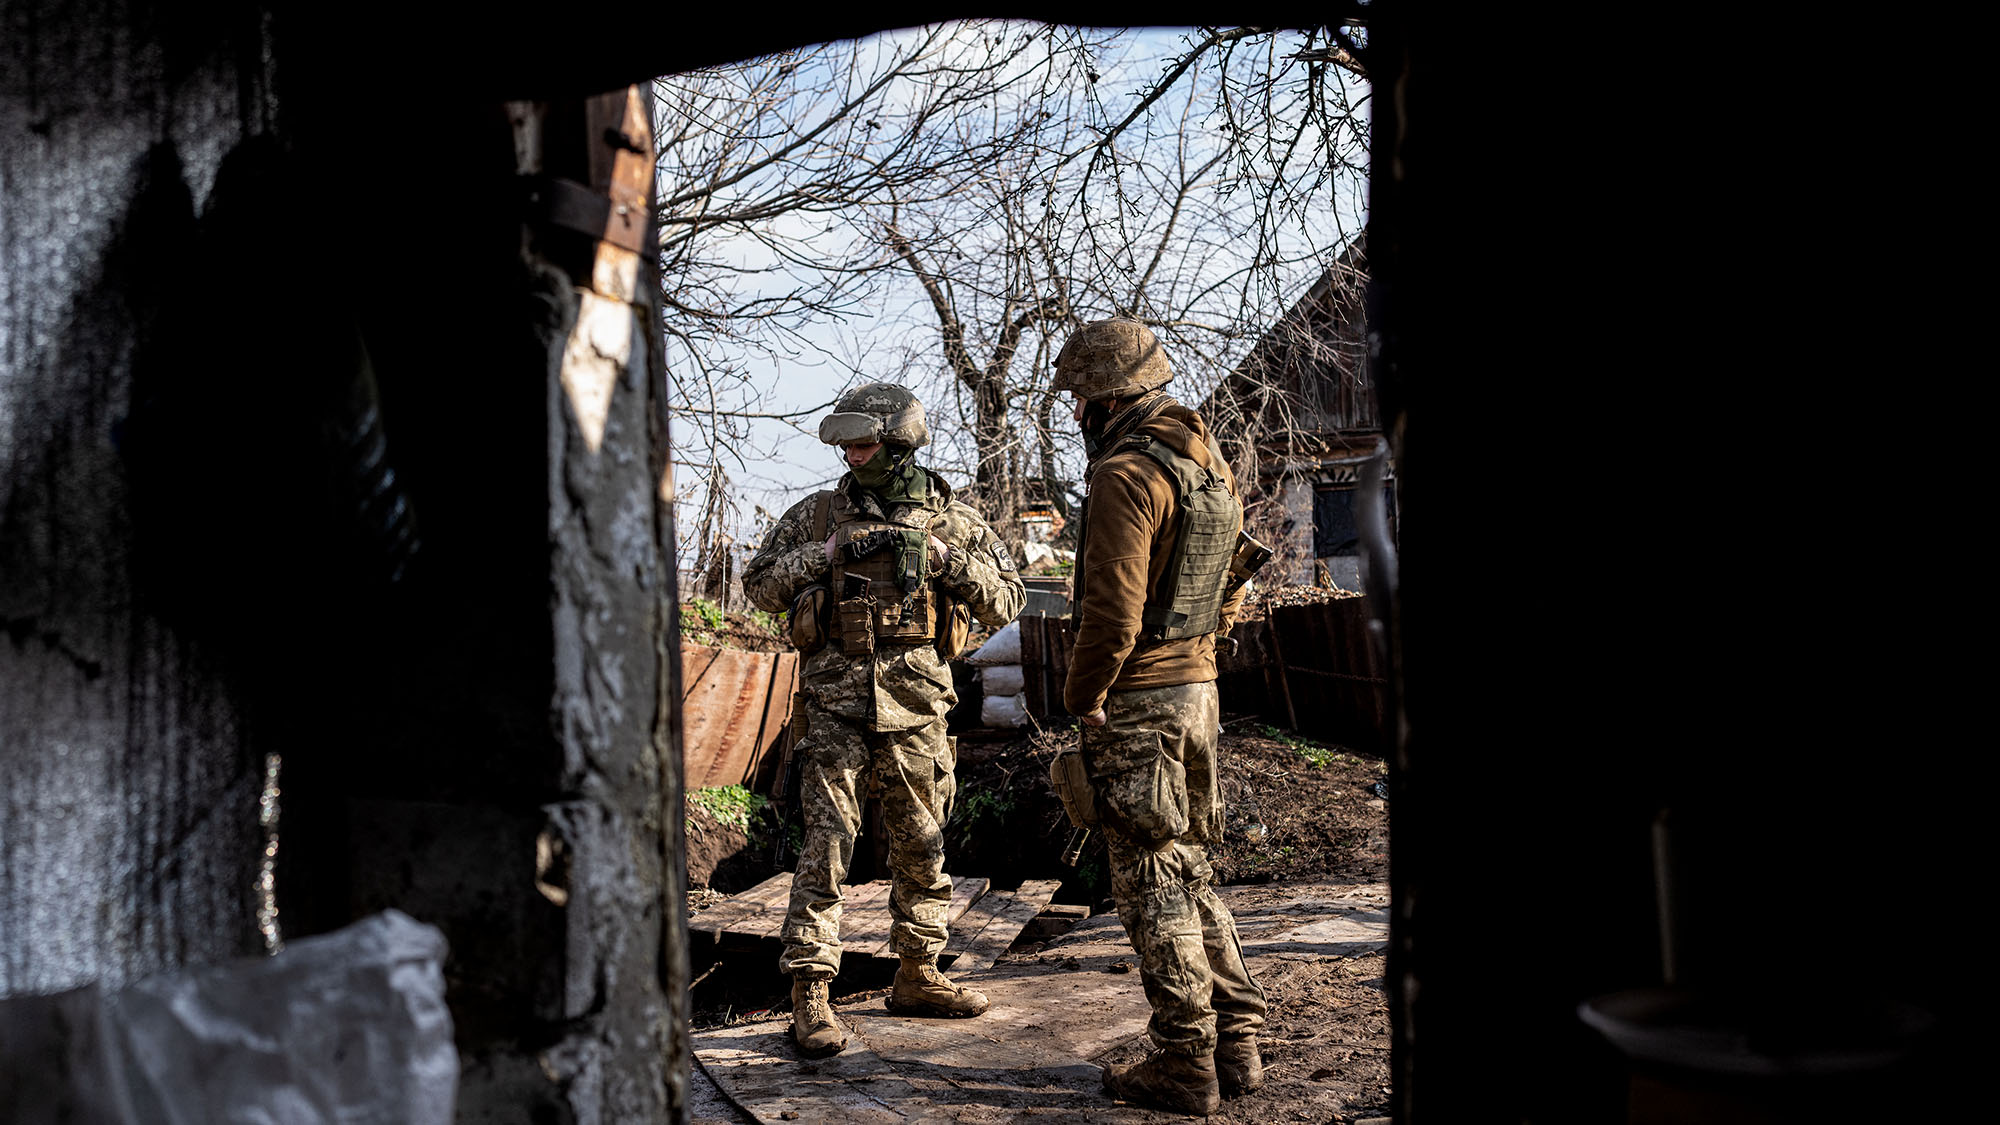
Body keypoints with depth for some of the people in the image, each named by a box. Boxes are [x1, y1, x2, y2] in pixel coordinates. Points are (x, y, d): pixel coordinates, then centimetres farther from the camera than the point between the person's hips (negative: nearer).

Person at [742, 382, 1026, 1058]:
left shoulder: (954, 520, 6)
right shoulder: (818, 514, 6)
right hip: (836, 704, -2)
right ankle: (810, 995, -2)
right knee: (827, 843, -7)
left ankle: (918, 977, 26)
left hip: (917, 707, 2)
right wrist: (829, 553, -8)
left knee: (923, 849, 11)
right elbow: (760, 584, 5)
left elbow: (1008, 601, 4)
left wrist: (947, 559, -10)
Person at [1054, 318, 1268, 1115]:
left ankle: (1185, 1066, 9)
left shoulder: (1127, 473, -17)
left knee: (1153, 885, 1)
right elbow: (1231, 592, 18)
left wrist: (1082, 697, -10)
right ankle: (1238, 1044, 21)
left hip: (1137, 702, -9)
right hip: (1199, 689, 9)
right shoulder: (1212, 468, 12)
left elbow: (1113, 611, -22)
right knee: (1189, 873, 17)